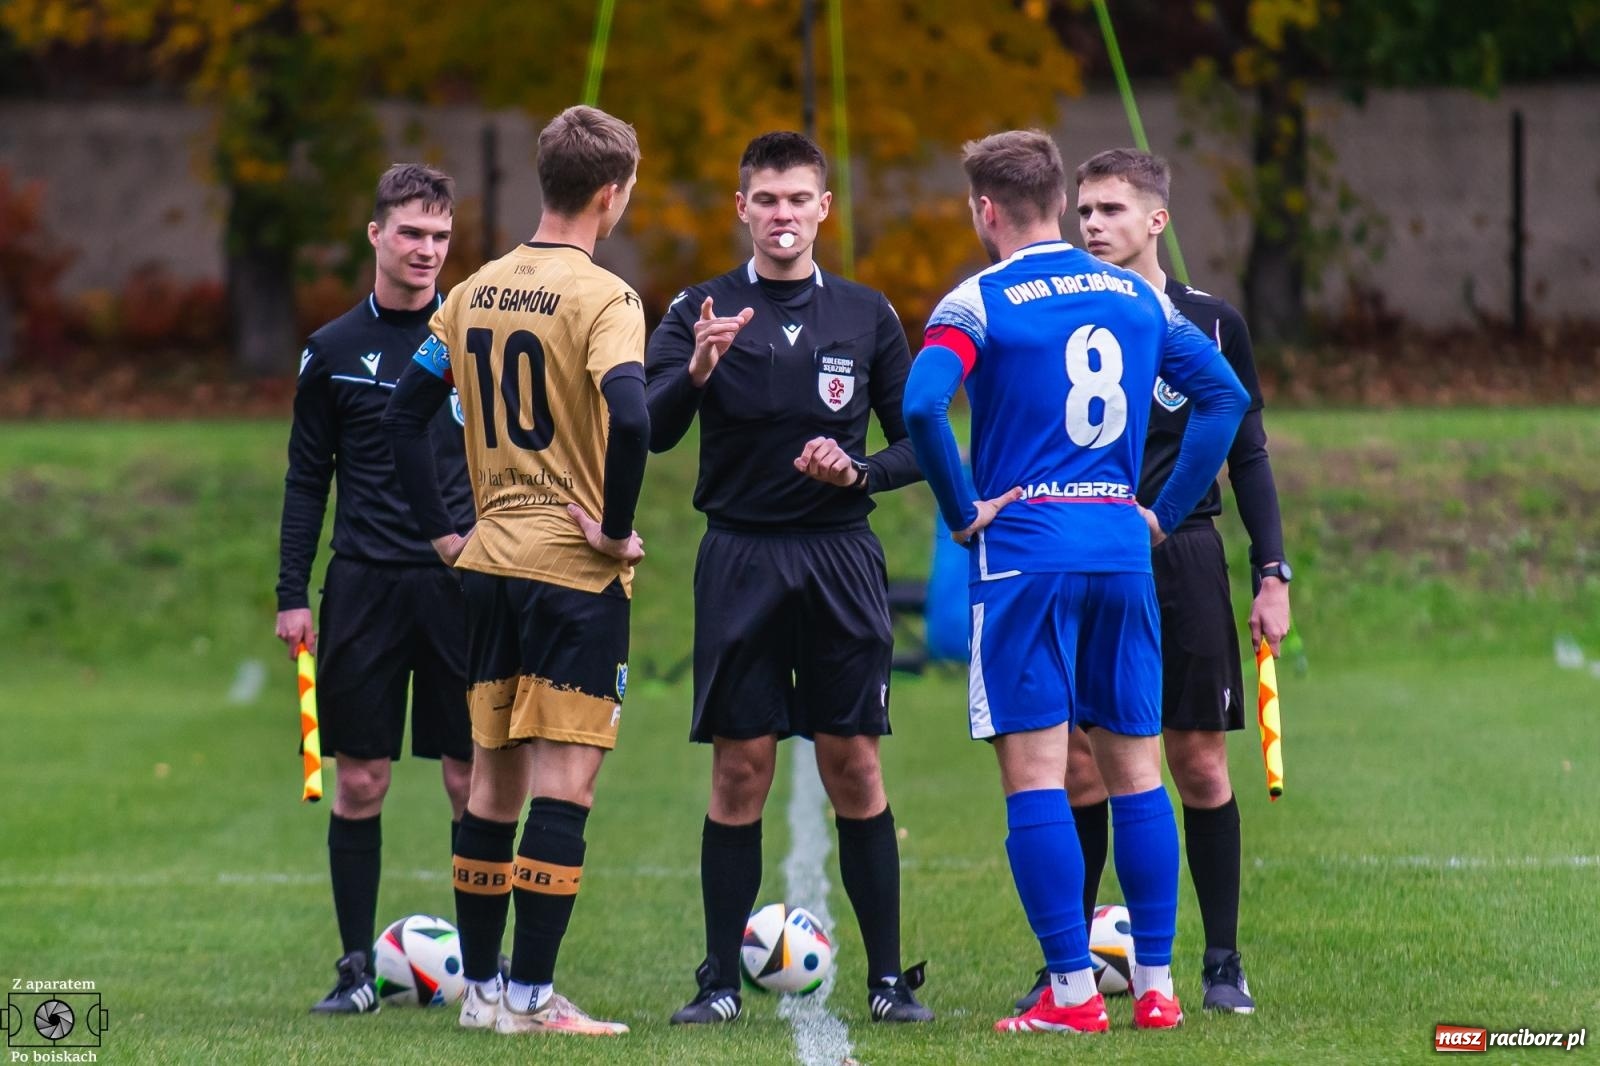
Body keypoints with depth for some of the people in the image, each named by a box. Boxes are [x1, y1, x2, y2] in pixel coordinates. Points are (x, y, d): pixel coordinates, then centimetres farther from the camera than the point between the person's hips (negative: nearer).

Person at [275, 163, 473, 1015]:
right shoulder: (335, 351, 6)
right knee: (360, 780, 0)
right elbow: (307, 479, 9)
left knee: (475, 776, 0)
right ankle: (357, 964, 7)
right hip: (365, 586, 0)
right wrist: (292, 594, 3)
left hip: (465, 584, 0)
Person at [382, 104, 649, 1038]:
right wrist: (618, 529, -16)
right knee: (565, 781, -4)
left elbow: (405, 413, 12)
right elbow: (629, 418, -28)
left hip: (489, 564, 7)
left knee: (494, 778, 14)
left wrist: (444, 531, 16)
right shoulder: (602, 298, -12)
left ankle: (481, 985, 18)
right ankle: (530, 996, -7)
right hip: (577, 573, -7)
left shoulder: (477, 292, 9)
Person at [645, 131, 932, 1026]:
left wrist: (860, 471, -10)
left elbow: (919, 442, 10)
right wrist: (696, 370, -28)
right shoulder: (702, 311, 2)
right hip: (740, 559, -1)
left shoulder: (866, 315, 7)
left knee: (855, 767, 0)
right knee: (741, 770, -1)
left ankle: (888, 978, 4)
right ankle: (721, 980, 5)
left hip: (841, 560, 1)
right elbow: (649, 433, -9)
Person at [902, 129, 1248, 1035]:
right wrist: (1168, 511, 12)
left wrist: (965, 510, -9)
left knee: (1036, 773, -3)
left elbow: (923, 406, -20)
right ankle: (1156, 985, 9)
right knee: (1136, 768, 9)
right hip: (1123, 549, 5)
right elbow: (1226, 394, 11)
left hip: (1024, 551, -5)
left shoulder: (979, 303, -5)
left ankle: (1074, 992, -7)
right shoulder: (1138, 298, 11)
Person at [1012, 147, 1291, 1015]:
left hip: (1185, 563, 0)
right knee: (1080, 771, -1)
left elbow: (1247, 455, 8)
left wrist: (1272, 571, 2)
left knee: (1200, 765, 1)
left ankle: (1222, 963, 8)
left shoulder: (1210, 323, 3)